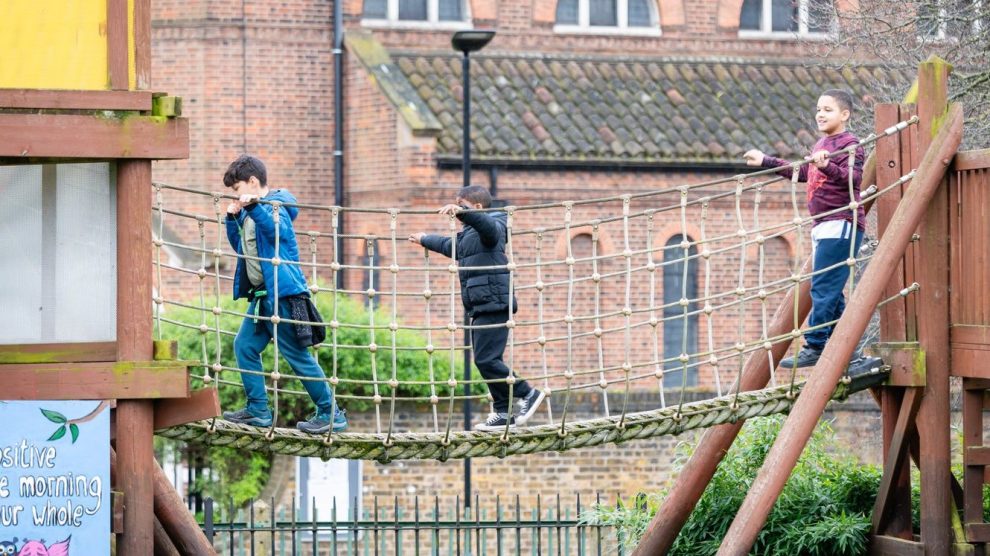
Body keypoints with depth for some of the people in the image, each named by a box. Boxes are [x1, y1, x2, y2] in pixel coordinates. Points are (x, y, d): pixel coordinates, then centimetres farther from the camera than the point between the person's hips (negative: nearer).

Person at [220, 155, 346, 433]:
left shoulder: (275, 206, -12)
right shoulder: (251, 211, 14)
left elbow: (279, 230, -33)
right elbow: (240, 246, 23)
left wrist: (253, 207, -42)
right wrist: (233, 219, 8)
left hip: (282, 292, -10)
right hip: (261, 295, 10)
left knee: (297, 355, -7)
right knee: (245, 346, 12)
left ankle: (331, 414, -2)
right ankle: (258, 410, 18)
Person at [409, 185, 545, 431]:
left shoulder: (491, 227, -8)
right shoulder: (466, 235, 23)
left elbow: (488, 225, -34)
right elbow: (449, 245, 45)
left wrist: (462, 212, -49)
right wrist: (424, 240, 61)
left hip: (493, 305, -10)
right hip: (481, 308, 10)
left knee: (486, 359, -15)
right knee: (485, 359, 7)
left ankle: (528, 393, -4)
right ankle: (503, 413, 9)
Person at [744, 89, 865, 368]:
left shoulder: (848, 144, -8)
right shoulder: (820, 145, 19)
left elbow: (855, 177, -22)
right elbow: (803, 172, 35)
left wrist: (827, 166, -38)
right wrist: (765, 162, 40)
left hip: (841, 223, -10)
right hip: (822, 226, 10)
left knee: (822, 288, -13)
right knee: (831, 292, 8)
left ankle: (815, 346, -14)